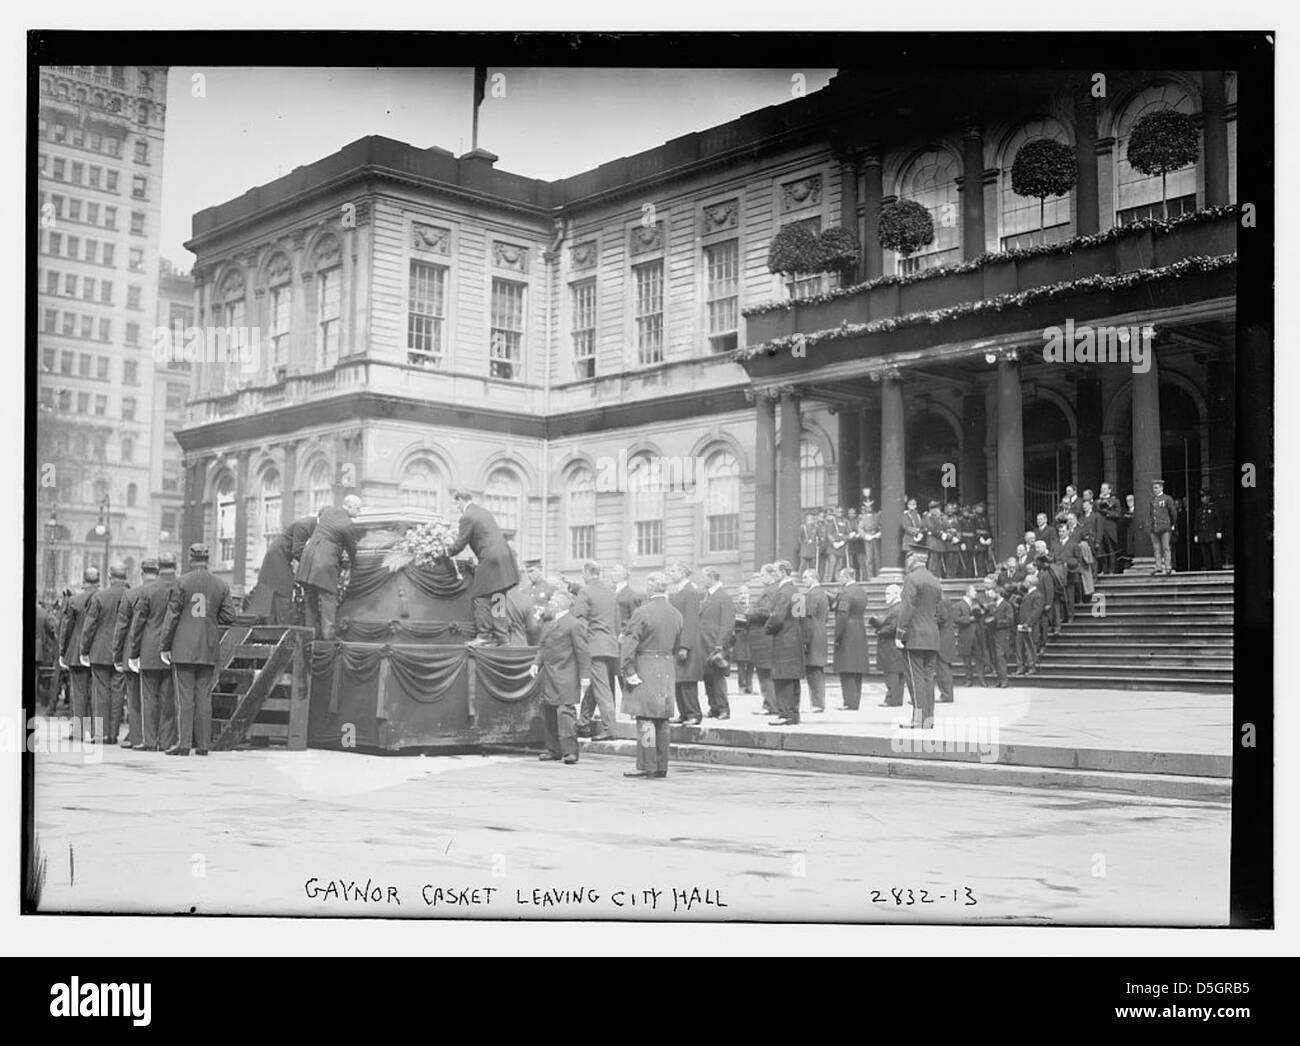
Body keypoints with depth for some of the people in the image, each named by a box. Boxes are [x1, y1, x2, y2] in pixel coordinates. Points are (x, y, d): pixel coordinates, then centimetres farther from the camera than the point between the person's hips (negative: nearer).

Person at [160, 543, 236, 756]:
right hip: (209, 650, 3)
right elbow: (229, 617, 3)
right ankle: (203, 744, 7)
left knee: (184, 697, -1)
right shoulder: (221, 586, 4)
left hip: (183, 649, -3)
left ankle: (183, 743, -4)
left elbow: (172, 616, -5)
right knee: (204, 697, 7)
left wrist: (164, 646, 0)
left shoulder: (181, 582, -5)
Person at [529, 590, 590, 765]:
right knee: (548, 713, 10)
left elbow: (583, 652, -9)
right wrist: (536, 664, 4)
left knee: (565, 712, -11)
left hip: (565, 678, -9)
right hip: (548, 678, 9)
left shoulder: (574, 624, -7)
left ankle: (570, 751, -9)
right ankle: (553, 749, 18)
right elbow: (542, 648, 22)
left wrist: (585, 676, -13)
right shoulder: (548, 626, 20)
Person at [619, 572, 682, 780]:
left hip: (645, 669, -6)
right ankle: (661, 766, 13)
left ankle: (646, 765, -4)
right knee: (662, 720, 10)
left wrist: (629, 671, -12)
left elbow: (628, 644, -17)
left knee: (645, 719, -3)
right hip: (668, 671, 6)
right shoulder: (676, 614, 9)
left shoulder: (642, 612, -12)